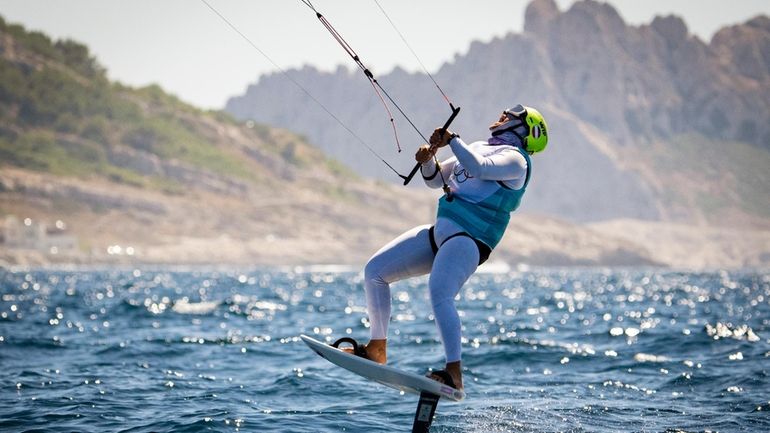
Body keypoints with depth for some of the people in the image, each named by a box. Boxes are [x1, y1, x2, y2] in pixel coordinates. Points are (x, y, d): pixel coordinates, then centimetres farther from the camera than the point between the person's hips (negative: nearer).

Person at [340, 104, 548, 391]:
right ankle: (377, 350, 11)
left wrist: (451, 140, -21)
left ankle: (455, 374, -30)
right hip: (440, 232, 9)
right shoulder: (477, 147, 23)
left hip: (469, 239, -9)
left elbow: (479, 169, -24)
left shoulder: (516, 159, -3)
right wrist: (427, 162, 4)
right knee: (374, 271, 4)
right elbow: (436, 180, 24)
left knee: (439, 294, -32)